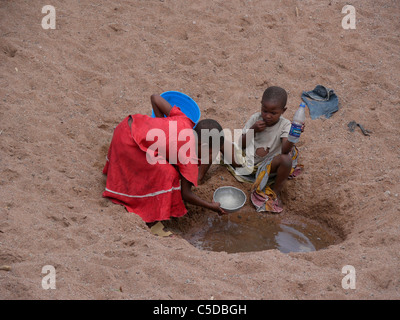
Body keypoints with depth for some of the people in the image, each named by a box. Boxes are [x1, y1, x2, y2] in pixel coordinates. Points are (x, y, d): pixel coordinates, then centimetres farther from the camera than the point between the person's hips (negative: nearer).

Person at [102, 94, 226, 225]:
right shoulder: (189, 157, -16)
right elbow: (186, 193, -11)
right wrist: (211, 206, 1)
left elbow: (155, 98, 5)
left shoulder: (184, 121, 0)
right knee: (166, 175, -9)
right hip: (128, 143, -9)